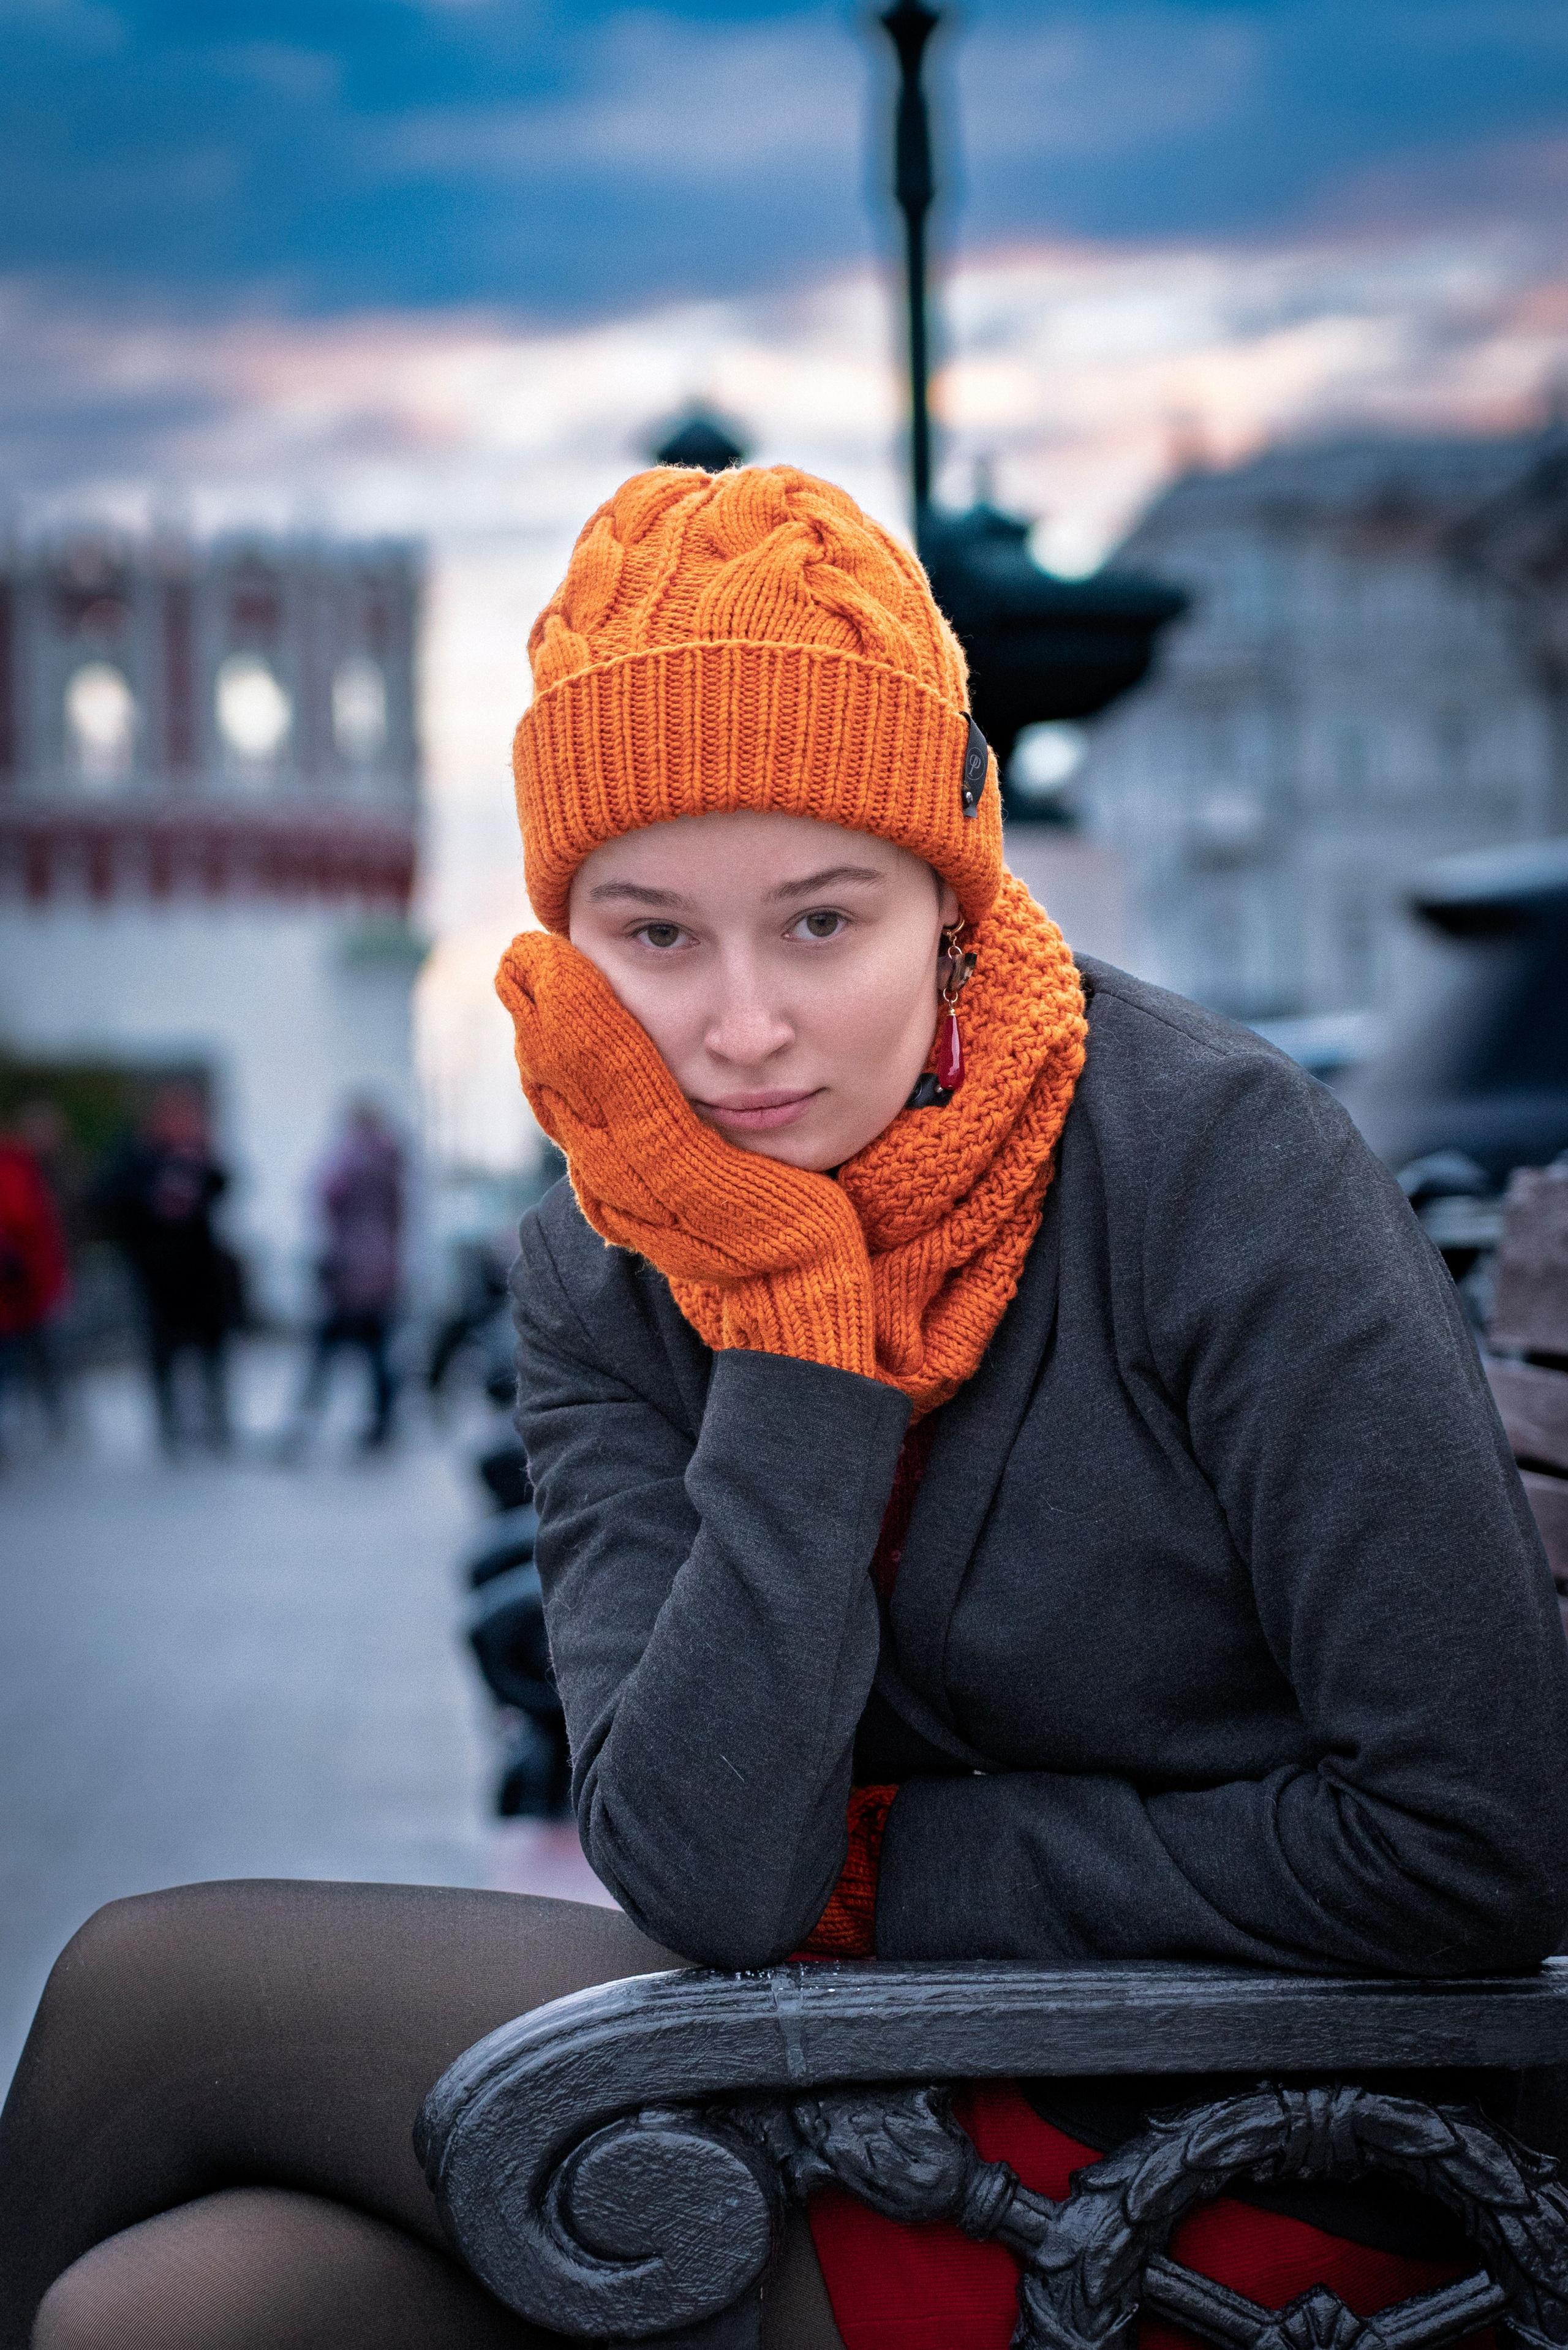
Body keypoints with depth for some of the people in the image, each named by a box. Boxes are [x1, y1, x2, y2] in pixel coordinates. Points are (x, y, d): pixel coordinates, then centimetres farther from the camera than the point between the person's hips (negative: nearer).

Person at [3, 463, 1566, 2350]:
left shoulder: (1223, 1171, -17)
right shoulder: (608, 1272, -3)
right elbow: (704, 1881, -14)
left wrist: (899, 1862, -12)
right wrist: (787, 1319, -19)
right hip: (900, 2095, 5)